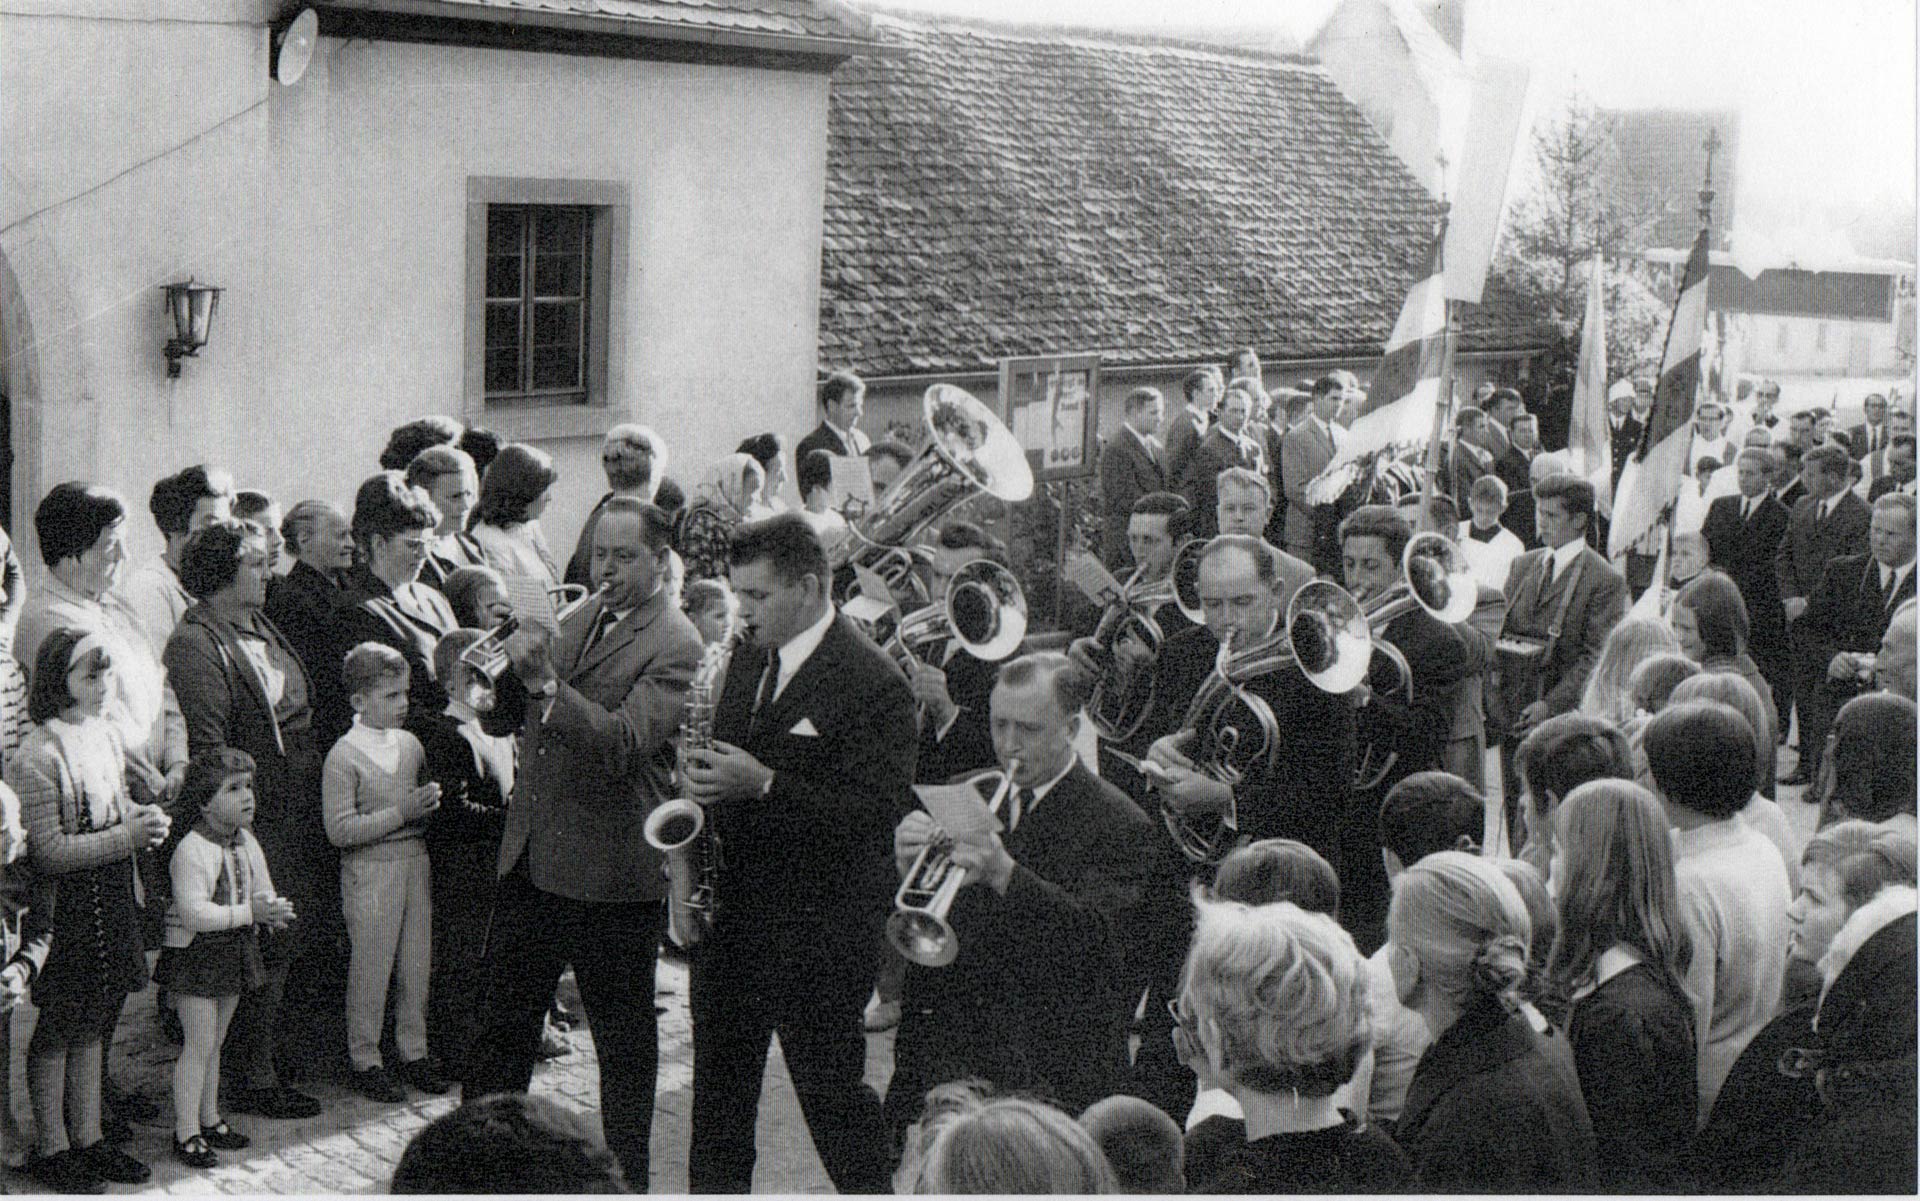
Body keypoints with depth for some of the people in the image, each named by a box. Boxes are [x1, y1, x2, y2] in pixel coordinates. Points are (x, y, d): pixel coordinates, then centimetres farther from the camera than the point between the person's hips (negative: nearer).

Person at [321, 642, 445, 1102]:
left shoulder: (410, 744, 9)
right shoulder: (343, 756, -11)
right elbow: (340, 830, -17)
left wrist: (429, 803, 0)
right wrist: (401, 813, -20)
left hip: (415, 860, 6)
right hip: (370, 870, -6)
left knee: (417, 960, 10)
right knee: (371, 966, 1)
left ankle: (414, 1050, 23)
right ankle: (365, 1060, 14)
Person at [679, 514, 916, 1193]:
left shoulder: (874, 684, -16)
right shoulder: (747, 660, 10)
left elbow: (877, 811, -22)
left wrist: (764, 785, -27)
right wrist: (702, 777, -2)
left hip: (819, 930, -7)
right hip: (730, 909, 7)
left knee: (832, 1093, 4)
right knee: (717, 1093, 15)